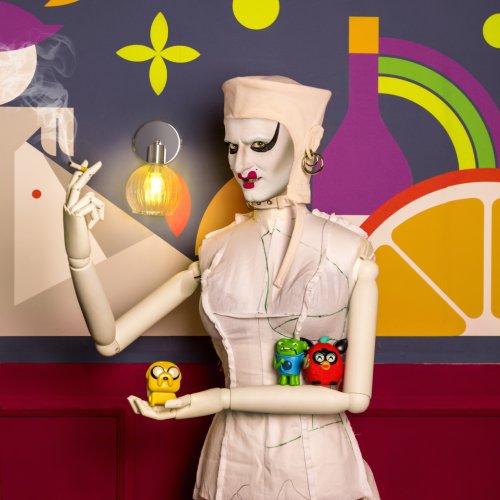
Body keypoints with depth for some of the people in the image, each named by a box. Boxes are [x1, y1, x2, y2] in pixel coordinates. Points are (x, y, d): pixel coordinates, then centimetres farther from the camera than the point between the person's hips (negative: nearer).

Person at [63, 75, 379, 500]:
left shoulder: (350, 253, -9)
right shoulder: (217, 251, -1)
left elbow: (355, 396, -14)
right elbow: (111, 339, -4)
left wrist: (226, 398, -20)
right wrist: (78, 255, -20)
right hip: (232, 464, 3)